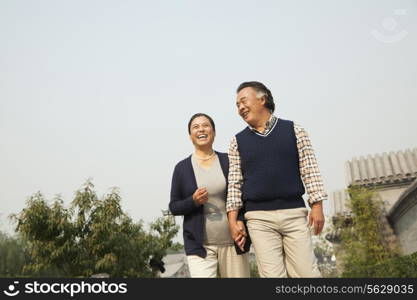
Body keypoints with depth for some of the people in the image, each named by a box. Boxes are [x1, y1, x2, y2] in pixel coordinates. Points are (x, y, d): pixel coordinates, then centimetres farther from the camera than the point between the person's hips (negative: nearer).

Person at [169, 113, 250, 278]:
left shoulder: (229, 161, 3)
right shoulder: (182, 167, 2)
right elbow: (174, 207, 5)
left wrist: (241, 220, -12)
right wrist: (193, 201, -14)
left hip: (233, 241, 1)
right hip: (199, 245, -1)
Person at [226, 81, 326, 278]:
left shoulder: (294, 130, 6)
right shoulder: (238, 141, 9)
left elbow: (310, 170, 4)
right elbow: (235, 183, 8)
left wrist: (317, 206, -3)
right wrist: (233, 220, 1)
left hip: (294, 213, 0)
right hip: (259, 218, 1)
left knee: (307, 273, -3)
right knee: (272, 274, -2)